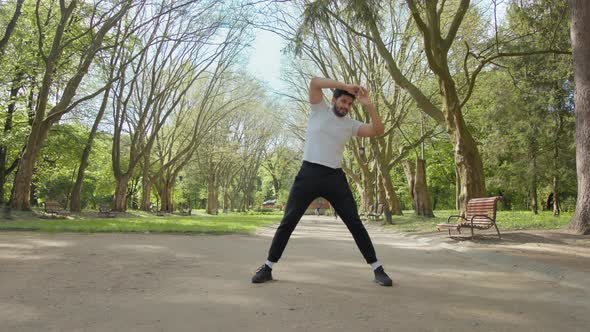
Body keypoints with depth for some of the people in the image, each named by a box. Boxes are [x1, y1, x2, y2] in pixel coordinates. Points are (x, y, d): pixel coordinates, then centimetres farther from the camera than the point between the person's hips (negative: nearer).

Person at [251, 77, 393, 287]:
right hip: (309, 173, -2)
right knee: (288, 221, -2)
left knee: (354, 222, 2)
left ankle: (377, 269, 12)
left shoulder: (351, 125, 11)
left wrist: (368, 105, -7)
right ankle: (267, 267, 10)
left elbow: (378, 131, 2)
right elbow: (314, 82, -10)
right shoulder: (319, 109, 5)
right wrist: (346, 86, -11)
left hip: (334, 177, 3)